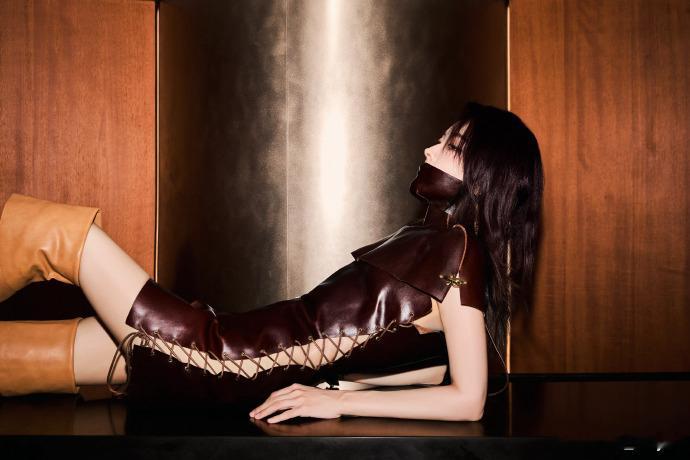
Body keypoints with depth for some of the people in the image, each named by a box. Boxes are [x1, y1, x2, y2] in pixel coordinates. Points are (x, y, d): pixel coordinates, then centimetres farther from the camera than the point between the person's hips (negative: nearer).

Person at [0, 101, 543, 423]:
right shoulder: (435, 240, 13)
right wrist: (319, 370, 11)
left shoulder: (458, 250, -12)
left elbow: (468, 399, -19)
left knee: (56, 230, -2)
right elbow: (434, 369, 18)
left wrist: (336, 398, -16)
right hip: (233, 348, 8)